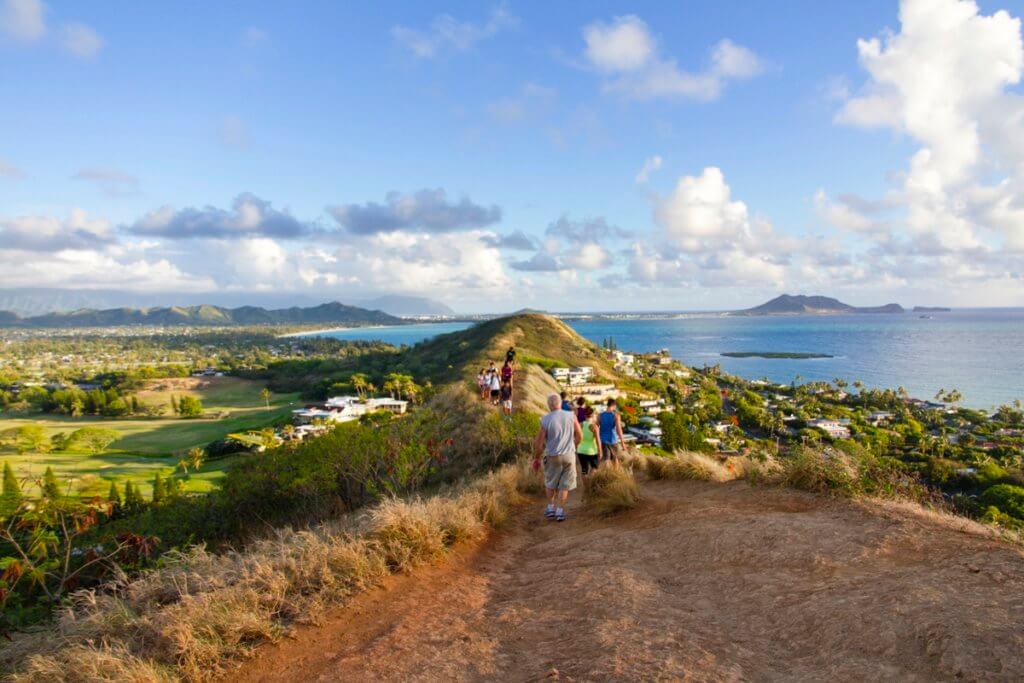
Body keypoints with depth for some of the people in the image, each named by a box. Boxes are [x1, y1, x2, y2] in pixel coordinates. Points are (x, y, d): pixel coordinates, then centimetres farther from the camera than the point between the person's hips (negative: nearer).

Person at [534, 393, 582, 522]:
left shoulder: (545, 420, -12)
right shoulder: (571, 416, -7)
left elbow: (539, 442, -8)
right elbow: (579, 436, 0)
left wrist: (536, 458, 6)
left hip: (552, 456, -1)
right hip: (569, 455, 1)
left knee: (550, 483, 20)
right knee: (564, 485, 10)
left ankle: (551, 508, 27)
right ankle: (560, 512, 8)